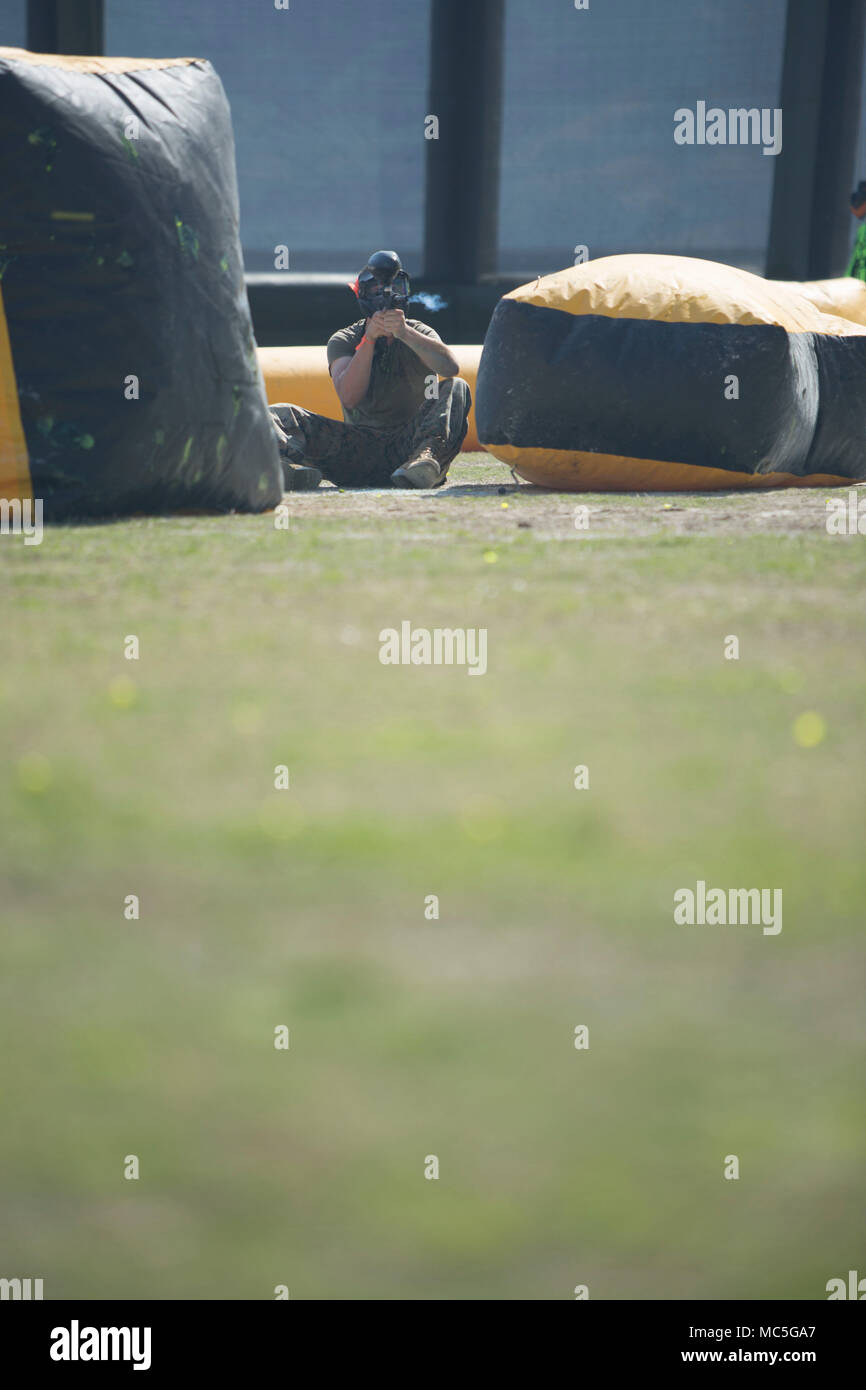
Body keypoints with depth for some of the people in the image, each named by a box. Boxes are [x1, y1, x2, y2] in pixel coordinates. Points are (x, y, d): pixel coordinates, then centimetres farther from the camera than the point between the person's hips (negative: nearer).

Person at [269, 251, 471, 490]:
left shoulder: (418, 334, 7)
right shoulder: (344, 341, 8)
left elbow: (451, 367, -16)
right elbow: (349, 398, -11)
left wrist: (404, 333, -25)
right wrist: (370, 338, -16)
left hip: (409, 441, -1)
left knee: (456, 388, -23)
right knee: (280, 415, -16)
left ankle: (426, 458, -50)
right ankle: (298, 468, -51)